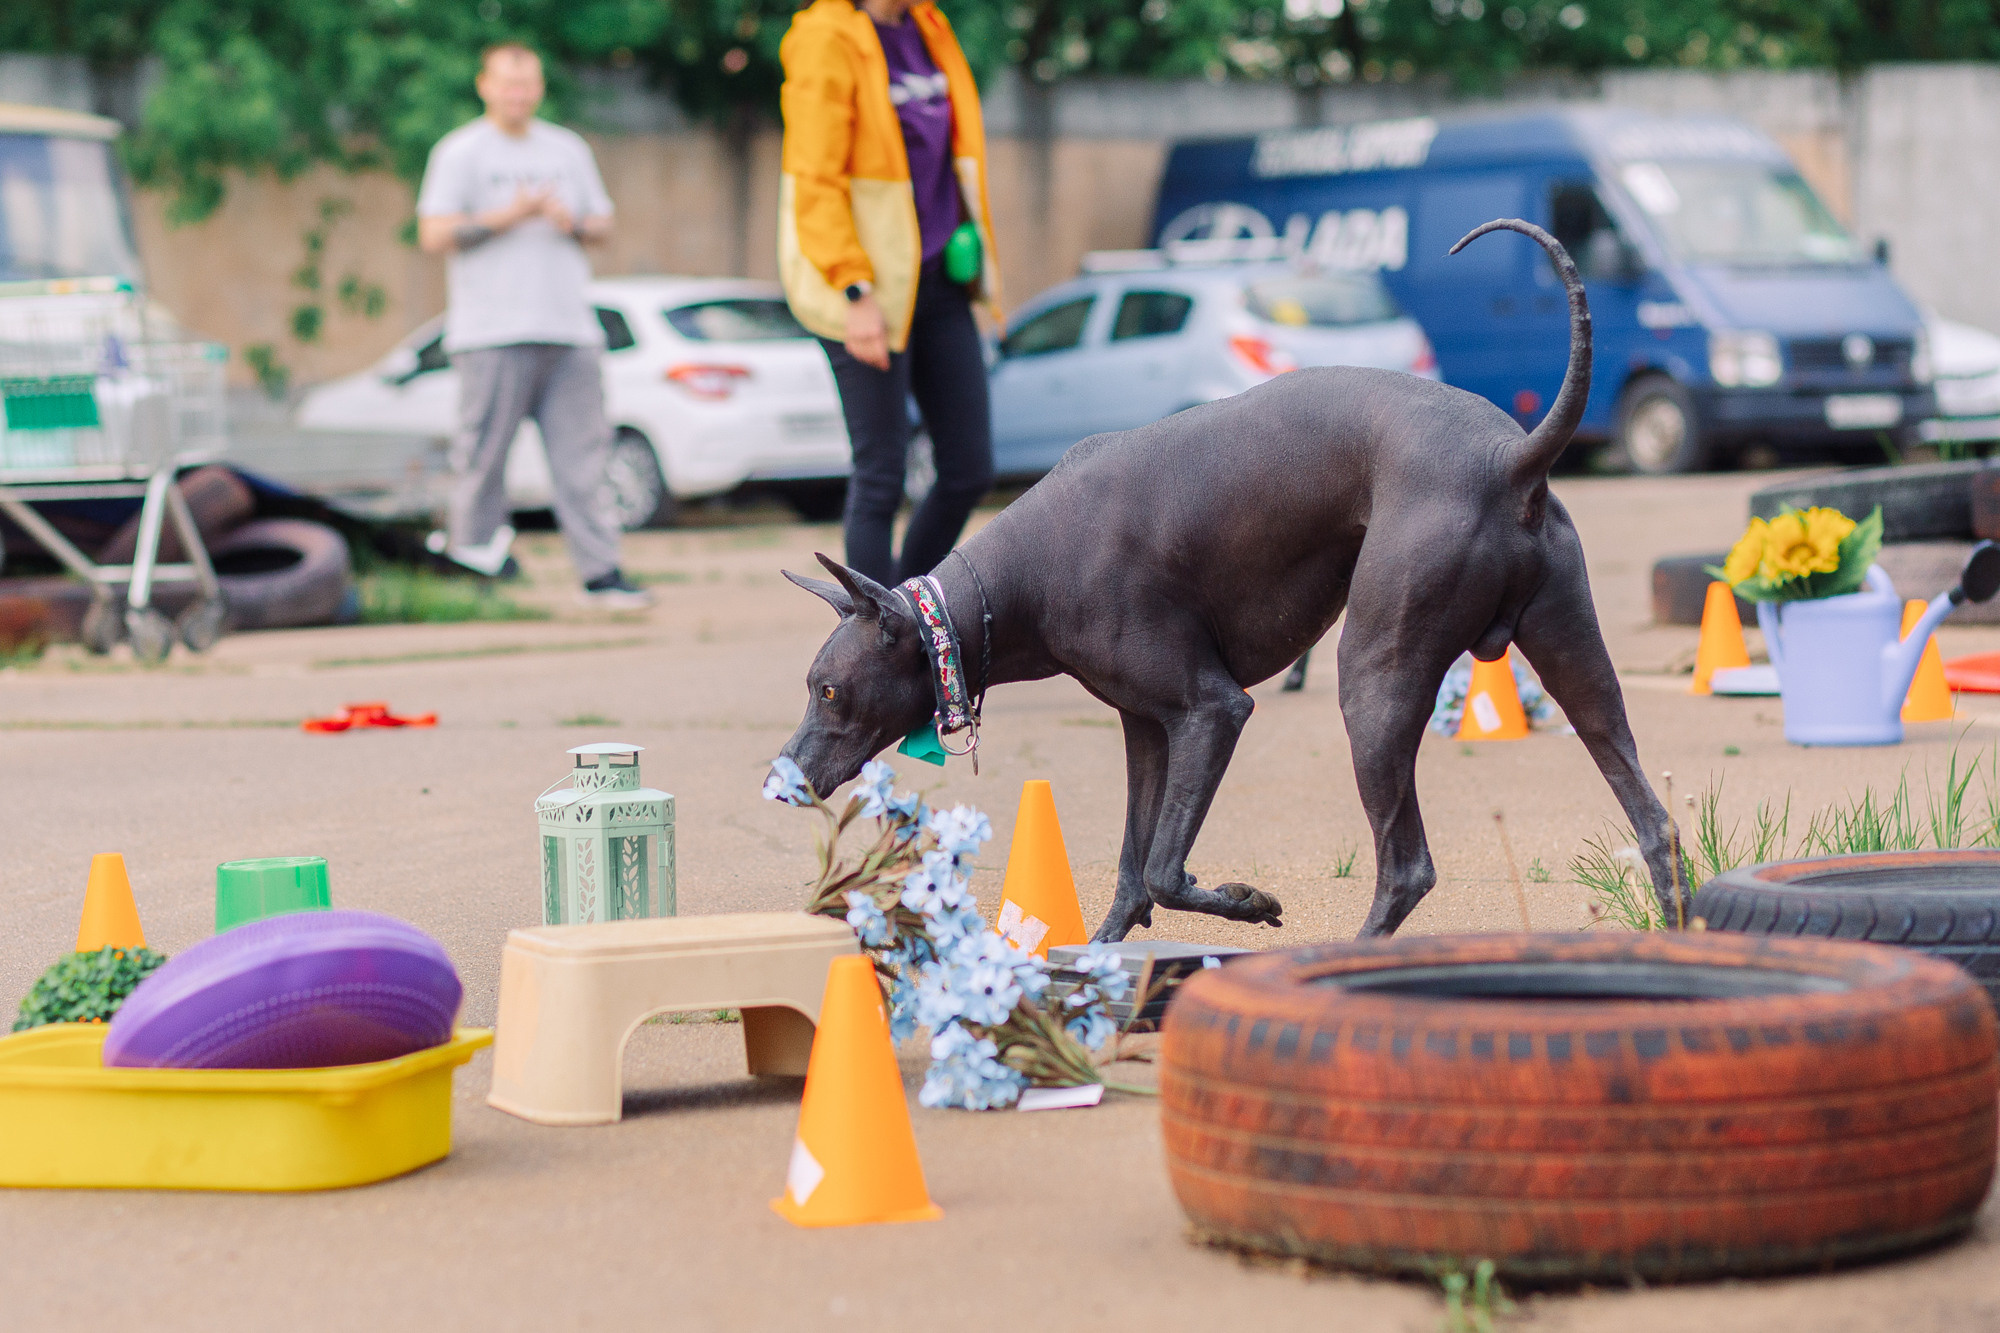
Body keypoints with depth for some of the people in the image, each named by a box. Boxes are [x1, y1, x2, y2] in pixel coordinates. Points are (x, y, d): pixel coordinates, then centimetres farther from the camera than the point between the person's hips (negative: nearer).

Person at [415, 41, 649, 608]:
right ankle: (471, 558, 3)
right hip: (492, 333, -4)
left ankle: (600, 571, -3)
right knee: (483, 456, -6)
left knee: (582, 453, -2)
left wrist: (573, 223, -1)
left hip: (569, 328, 4)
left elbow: (602, 225, 22)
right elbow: (434, 235, -5)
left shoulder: (569, 149, 19)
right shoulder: (459, 153, 2)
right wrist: (509, 215, -12)